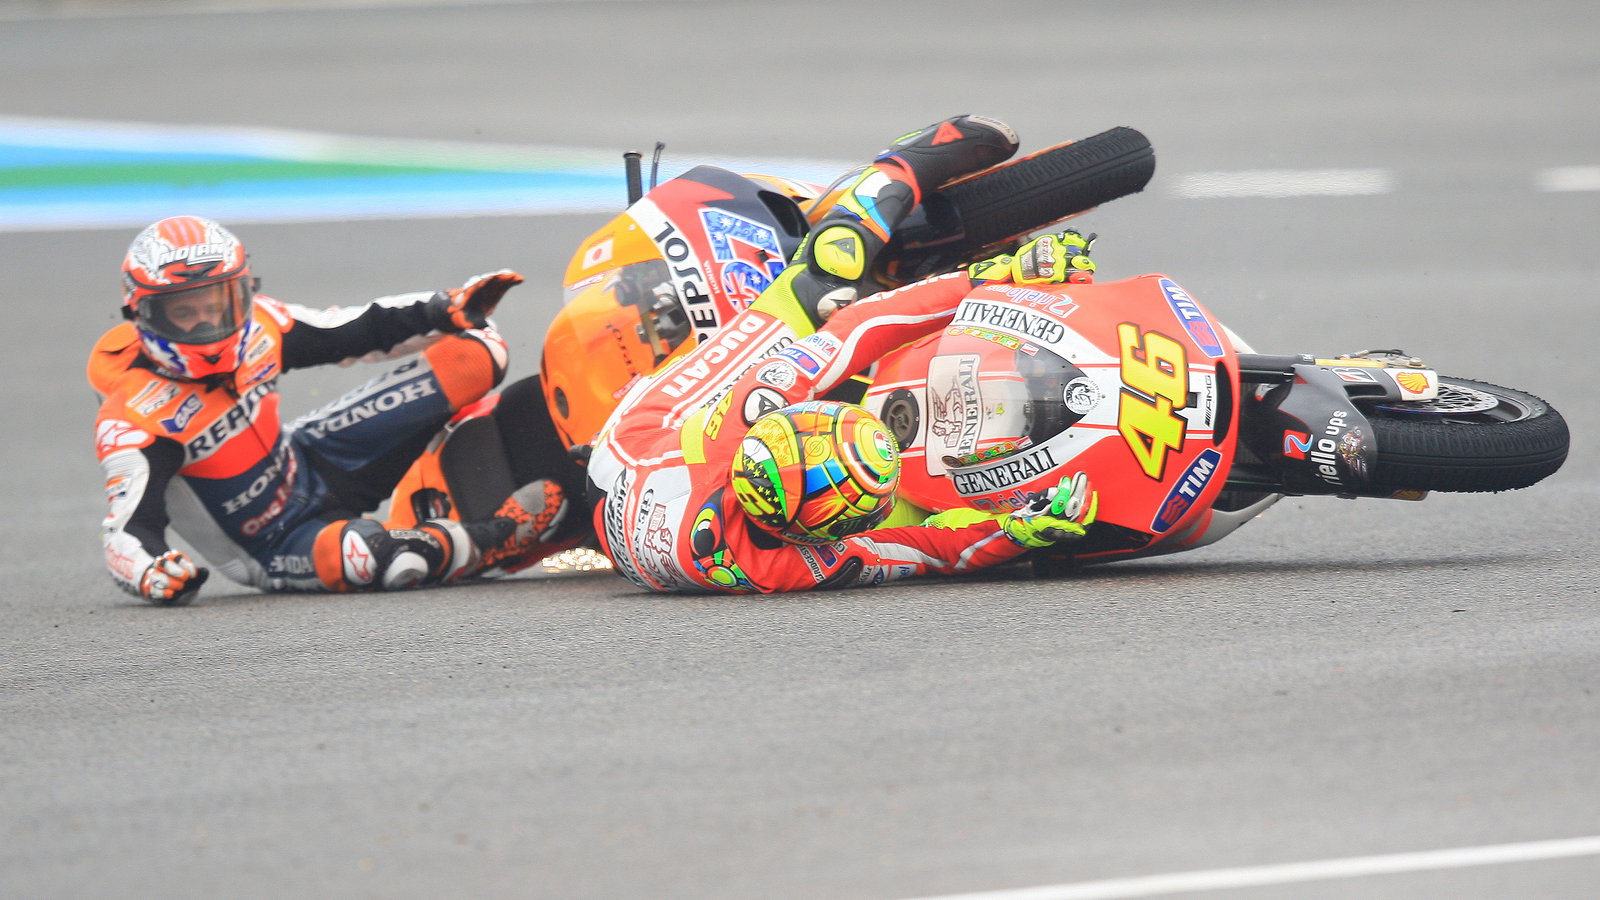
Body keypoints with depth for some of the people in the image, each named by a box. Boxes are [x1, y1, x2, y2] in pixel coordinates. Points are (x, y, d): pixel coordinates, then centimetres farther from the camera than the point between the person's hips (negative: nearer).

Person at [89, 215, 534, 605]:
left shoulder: (254, 323, -10)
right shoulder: (136, 420, -28)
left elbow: (354, 333, 6)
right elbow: (128, 533, -34)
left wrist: (449, 309, -1)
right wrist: (151, 575, -57)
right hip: (276, 551, -6)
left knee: (474, 353, -1)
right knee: (351, 554, -44)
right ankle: (477, 545, -21)